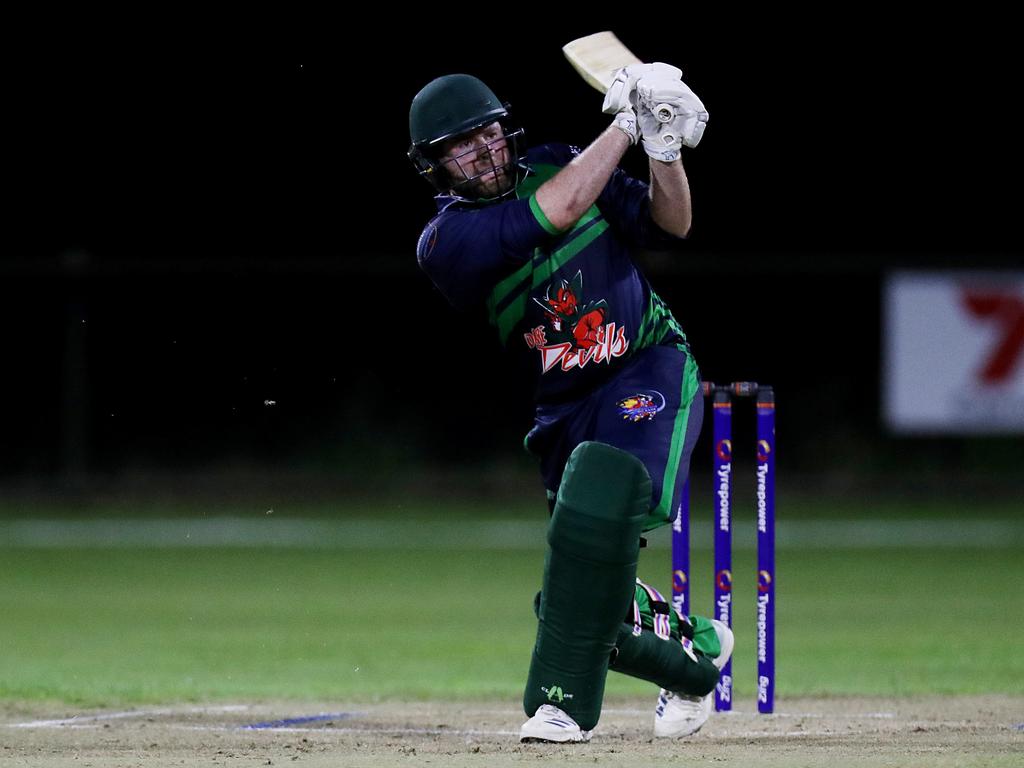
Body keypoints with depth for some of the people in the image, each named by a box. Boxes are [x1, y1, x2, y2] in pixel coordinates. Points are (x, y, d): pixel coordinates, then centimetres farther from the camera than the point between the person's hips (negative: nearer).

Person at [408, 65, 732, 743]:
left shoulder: (557, 165, 1)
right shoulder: (444, 243, -11)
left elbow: (669, 226, 2)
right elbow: (558, 210, -23)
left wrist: (665, 149, -15)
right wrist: (626, 124, -17)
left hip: (651, 371, -2)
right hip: (567, 408, 2)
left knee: (595, 507, -30)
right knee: (593, 601, 0)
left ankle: (564, 702, -26)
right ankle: (694, 647, 32)